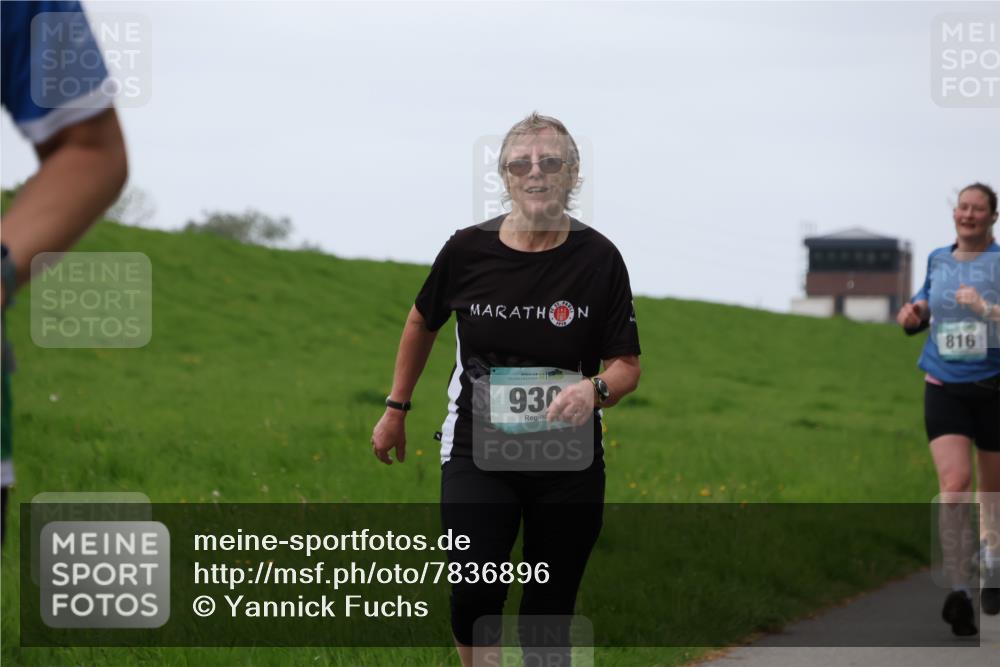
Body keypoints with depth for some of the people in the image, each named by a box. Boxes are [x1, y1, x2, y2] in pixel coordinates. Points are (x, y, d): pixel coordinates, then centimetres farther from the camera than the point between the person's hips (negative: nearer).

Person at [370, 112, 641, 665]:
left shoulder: (598, 258, -6)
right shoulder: (467, 251, -4)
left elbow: (627, 365, -2)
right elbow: (422, 323, 16)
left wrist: (595, 389, -25)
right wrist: (396, 410, 21)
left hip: (569, 462, 0)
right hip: (476, 453, 0)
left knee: (547, 619, 5)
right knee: (473, 598, -19)